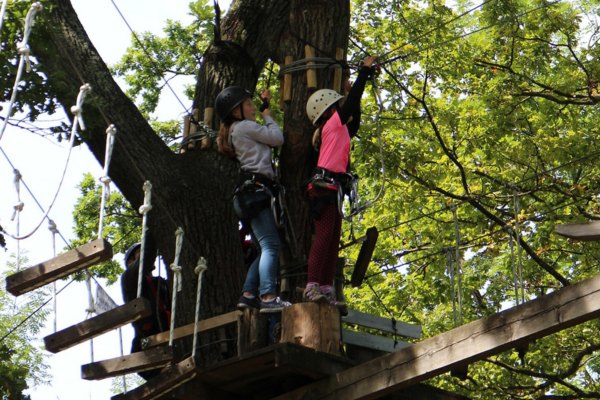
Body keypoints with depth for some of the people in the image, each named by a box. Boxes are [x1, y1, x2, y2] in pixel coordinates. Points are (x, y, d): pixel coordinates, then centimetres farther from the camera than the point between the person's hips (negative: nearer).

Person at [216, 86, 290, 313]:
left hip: (249, 193, 11)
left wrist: (265, 104, 32)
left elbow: (267, 136, 32)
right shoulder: (244, 126, -2)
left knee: (266, 249, 9)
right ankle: (268, 297, -30)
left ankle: (248, 295, 2)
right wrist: (267, 116, 15)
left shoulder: (237, 131, 27)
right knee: (271, 245, -19)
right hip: (254, 189, -11)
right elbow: (277, 138, -1)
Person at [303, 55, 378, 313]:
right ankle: (313, 287, -25)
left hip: (331, 189, 10)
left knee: (332, 240, 4)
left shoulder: (339, 130, 24)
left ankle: (326, 290, 0)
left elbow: (354, 124, 39)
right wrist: (365, 71, 5)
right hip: (325, 186, -10)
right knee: (324, 235, -18)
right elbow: (351, 101, -4)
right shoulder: (333, 124, 0)